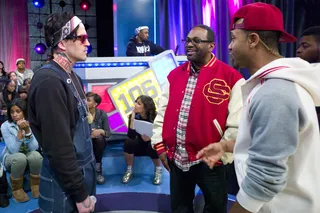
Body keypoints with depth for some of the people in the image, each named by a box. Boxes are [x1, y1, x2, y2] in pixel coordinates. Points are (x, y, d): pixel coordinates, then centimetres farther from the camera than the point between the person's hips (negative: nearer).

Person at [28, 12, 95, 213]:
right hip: (67, 187, -8)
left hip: (83, 172, 8)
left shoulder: (72, 77, 7)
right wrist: (79, 193, -17)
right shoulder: (49, 81, -22)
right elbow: (59, 147, -24)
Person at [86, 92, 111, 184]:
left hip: (99, 142, 0)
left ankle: (98, 170, -21)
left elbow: (108, 133, -8)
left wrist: (101, 131, -30)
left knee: (99, 138, -34)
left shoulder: (102, 114, -7)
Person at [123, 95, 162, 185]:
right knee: (128, 142, -28)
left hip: (152, 145, -2)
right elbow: (131, 136, -25)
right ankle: (129, 170, -8)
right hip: (140, 145, 2)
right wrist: (133, 118, -30)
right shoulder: (134, 116, -13)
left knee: (152, 145, -36)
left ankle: (158, 170, -8)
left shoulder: (155, 117, -19)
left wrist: (149, 138, -37)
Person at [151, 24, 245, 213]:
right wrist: (160, 145, 5)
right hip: (176, 157, 5)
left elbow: (237, 124, -11)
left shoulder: (231, 77, -10)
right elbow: (162, 112, 9)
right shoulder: (174, 75, 7)